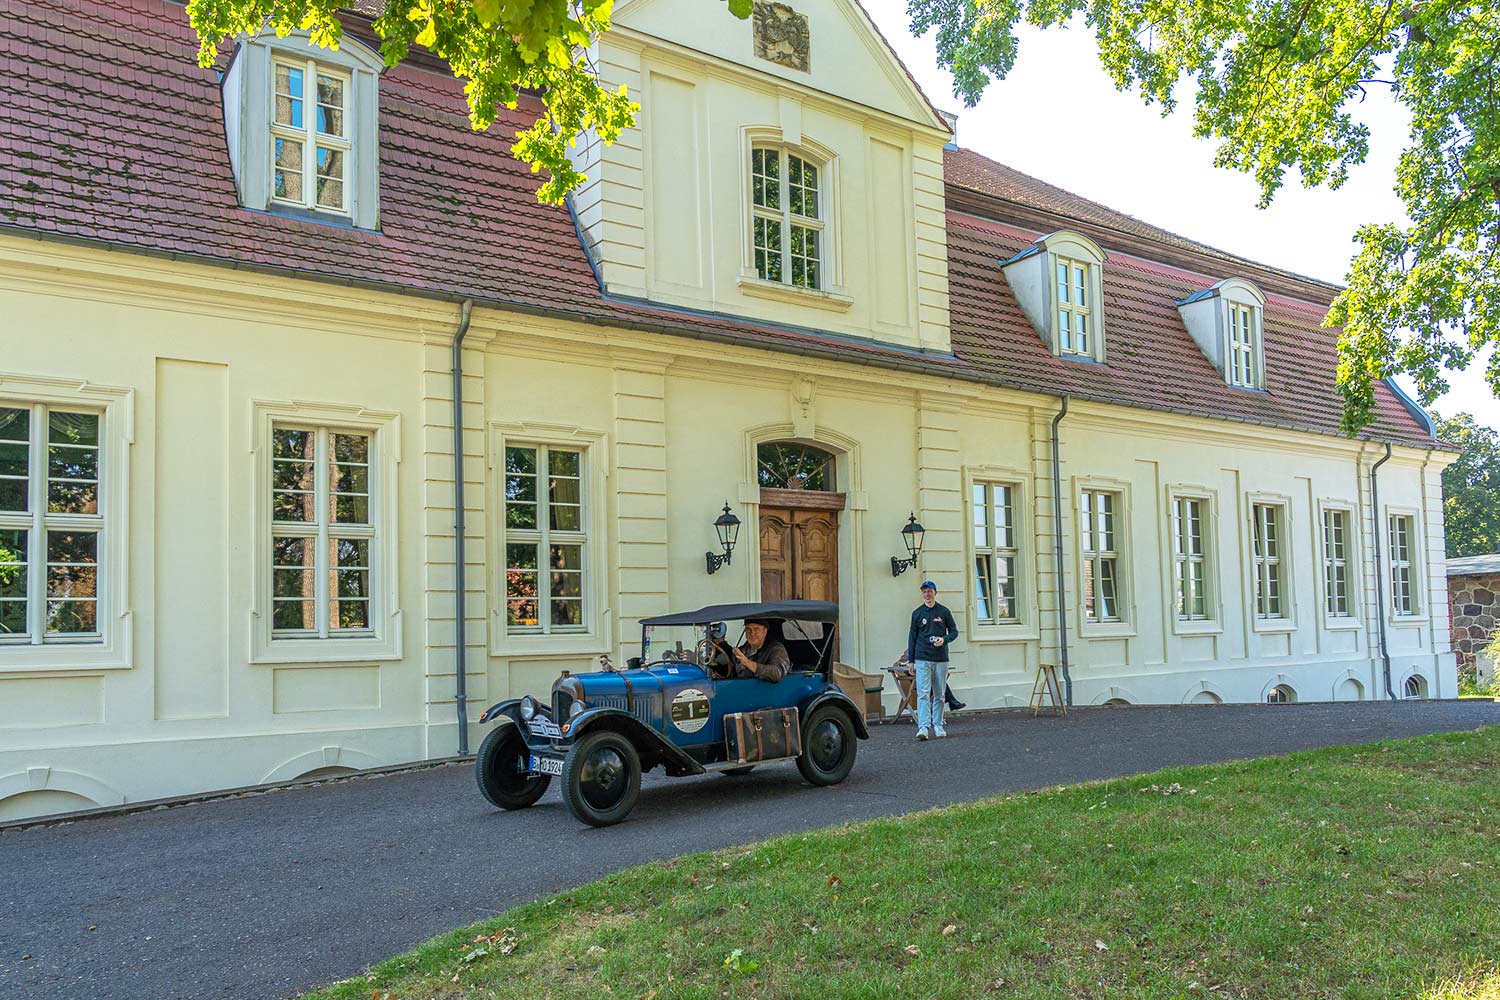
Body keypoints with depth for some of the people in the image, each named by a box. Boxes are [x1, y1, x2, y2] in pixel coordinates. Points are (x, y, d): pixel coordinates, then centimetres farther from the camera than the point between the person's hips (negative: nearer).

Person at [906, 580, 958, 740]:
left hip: (941, 659, 1)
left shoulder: (944, 612, 5)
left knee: (939, 695, 8)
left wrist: (944, 639, -13)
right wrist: (910, 660, 6)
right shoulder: (917, 613, 6)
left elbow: (954, 631, 9)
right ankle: (923, 727, -17)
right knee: (923, 694, -11)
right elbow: (912, 636, 10)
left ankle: (938, 726, 18)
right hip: (922, 659, -1)